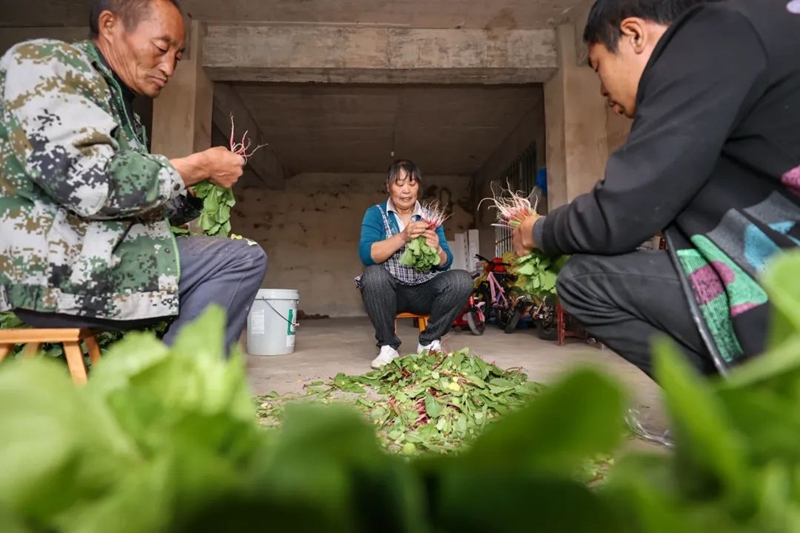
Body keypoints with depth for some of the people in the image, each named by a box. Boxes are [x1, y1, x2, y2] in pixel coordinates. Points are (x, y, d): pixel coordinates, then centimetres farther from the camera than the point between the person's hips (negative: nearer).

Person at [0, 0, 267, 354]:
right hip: (56, 270, -9)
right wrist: (200, 166, -13)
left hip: (102, 256, 9)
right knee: (244, 260, -18)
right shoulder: (44, 63, -6)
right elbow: (90, 185, -21)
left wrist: (201, 184, 2)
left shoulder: (122, 111, 19)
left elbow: (136, 208, 16)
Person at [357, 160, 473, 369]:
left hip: (424, 291, 2)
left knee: (462, 280, -21)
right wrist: (403, 237, -31)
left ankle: (430, 341, -3)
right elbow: (367, 255, -18)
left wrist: (437, 249, -25)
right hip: (390, 291, -2)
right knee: (373, 275, -32)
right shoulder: (375, 213, -1)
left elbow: (446, 264, -1)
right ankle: (388, 346, -14)